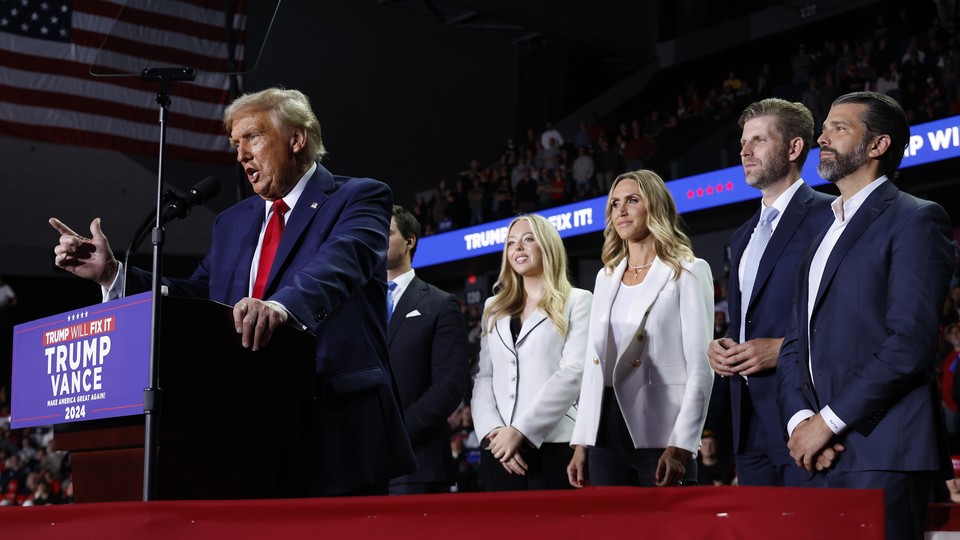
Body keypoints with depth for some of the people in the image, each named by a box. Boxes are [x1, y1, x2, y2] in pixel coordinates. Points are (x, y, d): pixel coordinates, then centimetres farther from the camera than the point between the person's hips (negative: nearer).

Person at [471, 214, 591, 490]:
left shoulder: (576, 301, 5)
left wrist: (520, 430, -13)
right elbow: (482, 377, 11)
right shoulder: (494, 307, 18)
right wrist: (492, 432, -7)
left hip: (554, 444, -4)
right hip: (499, 448, 4)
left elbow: (572, 373, -7)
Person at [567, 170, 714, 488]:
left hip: (659, 440, -5)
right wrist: (581, 442, 9)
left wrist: (680, 447, -17)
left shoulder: (688, 273, 0)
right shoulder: (606, 277, 17)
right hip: (607, 438, 5)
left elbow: (700, 369, -8)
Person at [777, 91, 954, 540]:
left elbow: (911, 342, -14)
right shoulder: (824, 234, 22)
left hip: (882, 453, -7)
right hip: (820, 454, 7)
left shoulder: (916, 220, -2)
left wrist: (827, 421, -13)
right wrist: (799, 419, -2)